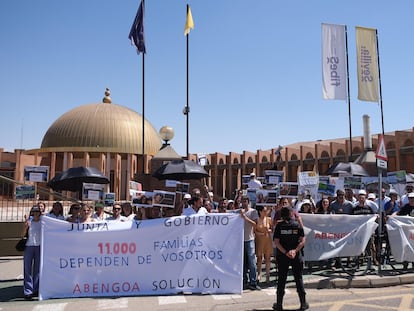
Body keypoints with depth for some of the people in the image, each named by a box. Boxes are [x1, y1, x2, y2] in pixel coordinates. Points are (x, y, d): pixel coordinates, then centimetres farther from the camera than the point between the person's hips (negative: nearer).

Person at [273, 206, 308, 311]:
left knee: (281, 280, 8)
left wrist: (285, 252, -14)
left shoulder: (279, 226, -4)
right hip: (296, 256, 0)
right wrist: (295, 251, -15)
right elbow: (303, 241, -9)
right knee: (299, 279, 11)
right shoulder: (298, 225, -3)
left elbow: (276, 242, -11)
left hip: (282, 256, 0)